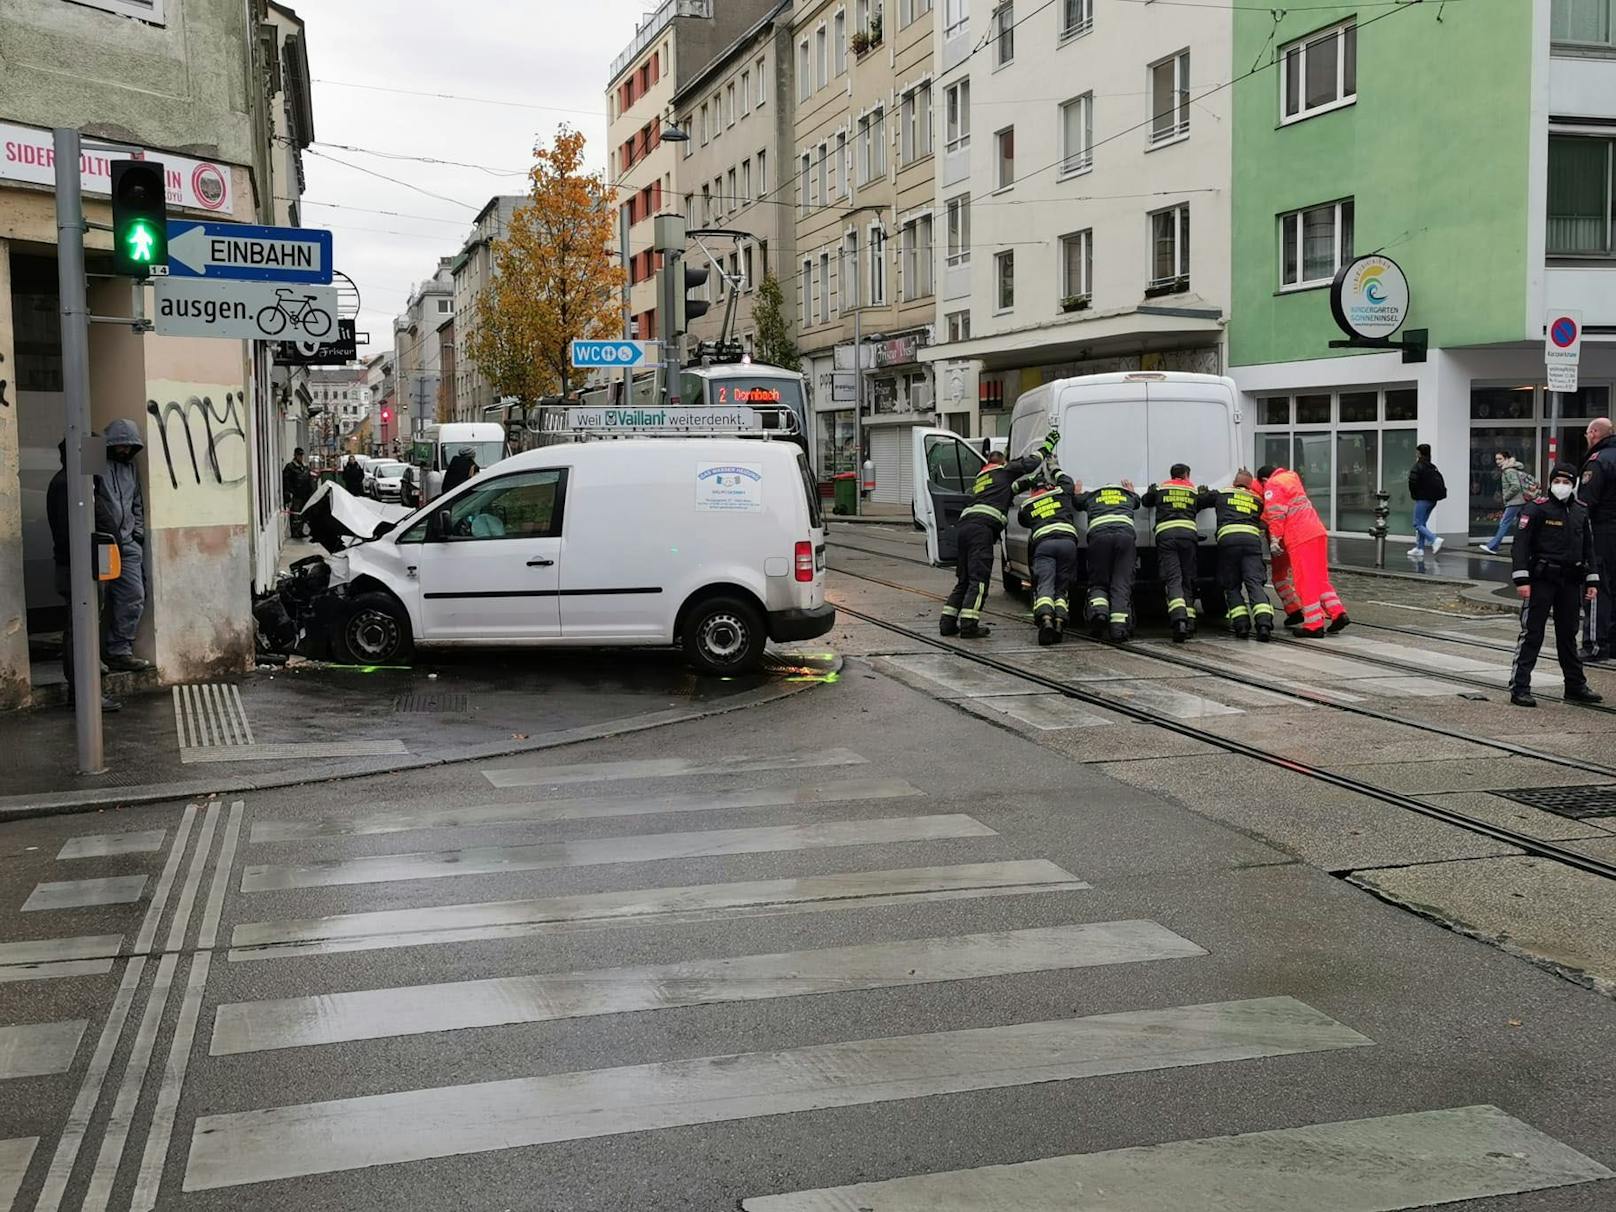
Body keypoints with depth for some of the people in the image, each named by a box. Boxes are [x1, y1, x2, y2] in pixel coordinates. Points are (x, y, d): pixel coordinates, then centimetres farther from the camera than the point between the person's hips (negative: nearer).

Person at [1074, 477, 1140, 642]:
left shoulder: (1090, 496, 29)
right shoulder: (1128, 495, 34)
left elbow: (1075, 502, 45)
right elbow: (1137, 500, 56)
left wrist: (1077, 491, 64)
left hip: (1099, 534, 0)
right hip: (1126, 534, 1)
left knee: (1098, 583, 9)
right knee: (1121, 584, -3)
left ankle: (1098, 610, -21)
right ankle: (1119, 626, -20)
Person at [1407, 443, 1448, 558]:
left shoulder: (1417, 467, -10)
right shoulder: (1432, 467, 14)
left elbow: (1413, 481, -21)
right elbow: (1440, 483, 12)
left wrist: (1413, 493, -5)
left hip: (1422, 499, -8)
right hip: (1433, 499, 8)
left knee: (1418, 524, -5)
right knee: (1422, 523, 14)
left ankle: (1435, 540, -22)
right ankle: (1420, 548, 14)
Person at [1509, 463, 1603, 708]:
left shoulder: (1581, 511, 11)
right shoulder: (1537, 508, -7)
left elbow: (1588, 548, 18)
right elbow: (1521, 543, -11)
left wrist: (1592, 581, 13)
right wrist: (1521, 579, -17)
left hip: (1571, 581, 6)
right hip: (1541, 579, -6)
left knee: (1568, 635, 14)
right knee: (1532, 634, -6)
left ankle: (1576, 687, 23)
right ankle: (1519, 688, -4)